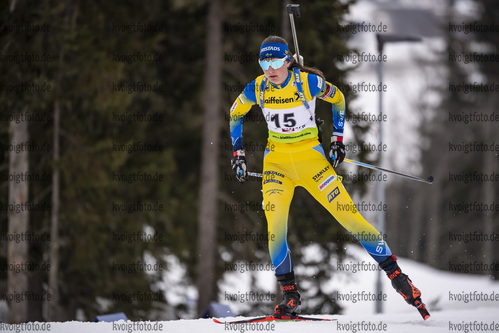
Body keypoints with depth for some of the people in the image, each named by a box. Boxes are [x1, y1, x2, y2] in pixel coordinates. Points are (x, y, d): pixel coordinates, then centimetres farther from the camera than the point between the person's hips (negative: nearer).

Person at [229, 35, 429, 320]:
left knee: (349, 216, -7)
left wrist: (338, 140, 3)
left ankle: (395, 273, 1)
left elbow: (338, 99, 4)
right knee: (275, 227, -15)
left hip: (310, 157, -2)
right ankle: (290, 297, -6)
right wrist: (238, 154, 9)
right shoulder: (256, 90, -7)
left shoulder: (309, 82, -15)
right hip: (276, 160, 2)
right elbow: (235, 114, 12)